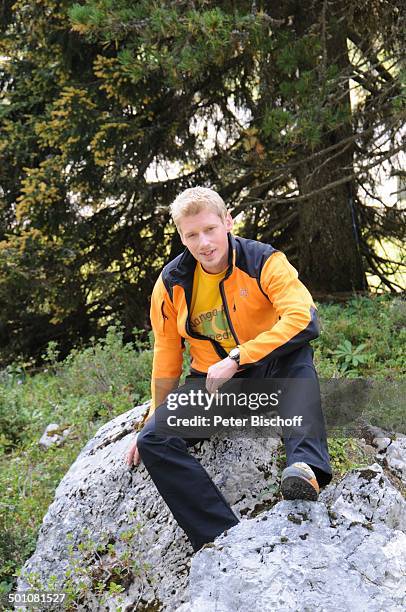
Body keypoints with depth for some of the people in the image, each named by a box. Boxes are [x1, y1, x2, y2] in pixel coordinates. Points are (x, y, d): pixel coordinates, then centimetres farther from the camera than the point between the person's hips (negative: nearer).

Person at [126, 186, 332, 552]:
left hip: (269, 375, -3)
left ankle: (306, 465, -49)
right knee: (153, 440, -22)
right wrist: (157, 414, 11)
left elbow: (304, 320, -28)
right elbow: (166, 357, 9)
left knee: (295, 349, -36)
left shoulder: (264, 262, -13)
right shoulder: (172, 283, -2)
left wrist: (236, 358, -29)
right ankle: (225, 536, -32)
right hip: (211, 384, 3)